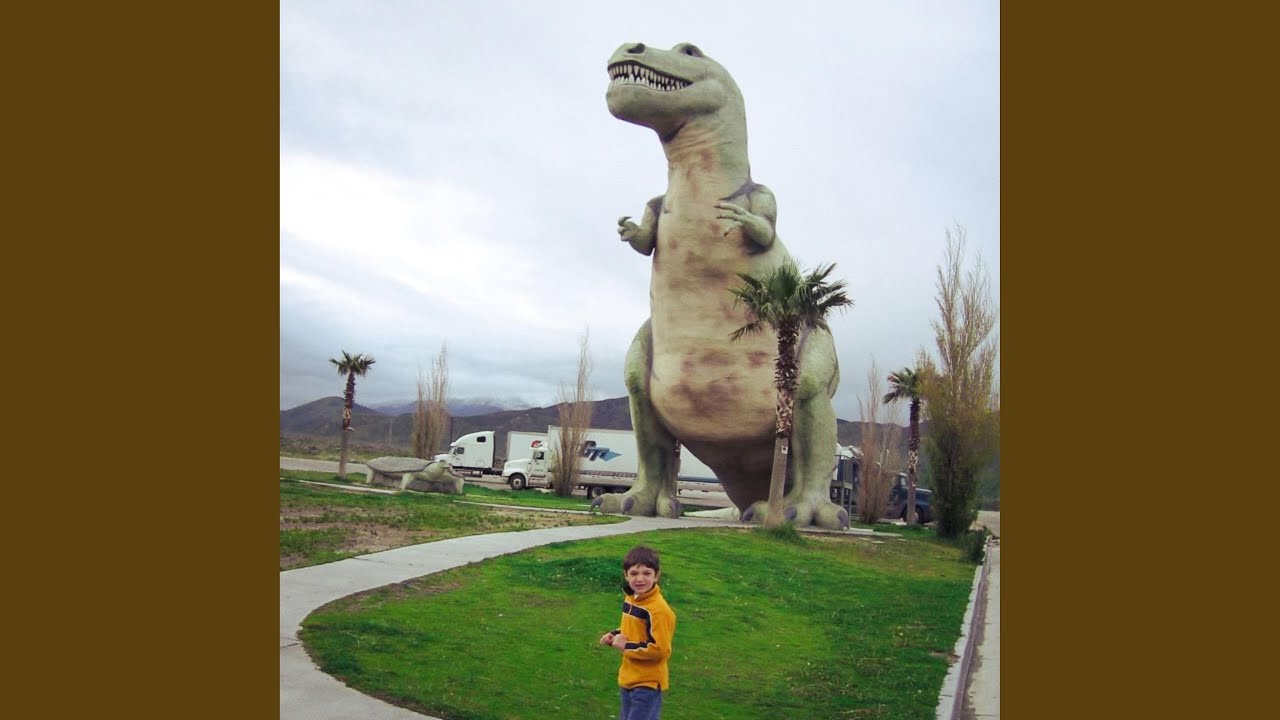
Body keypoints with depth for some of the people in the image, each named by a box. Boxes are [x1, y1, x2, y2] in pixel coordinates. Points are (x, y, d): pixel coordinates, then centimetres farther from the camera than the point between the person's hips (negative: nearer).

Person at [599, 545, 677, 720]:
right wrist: (615, 636, 0)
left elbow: (660, 649, -26)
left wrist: (626, 647, -20)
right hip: (629, 678, 9)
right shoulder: (630, 599, 4)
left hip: (648, 683, -9)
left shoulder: (658, 609, -24)